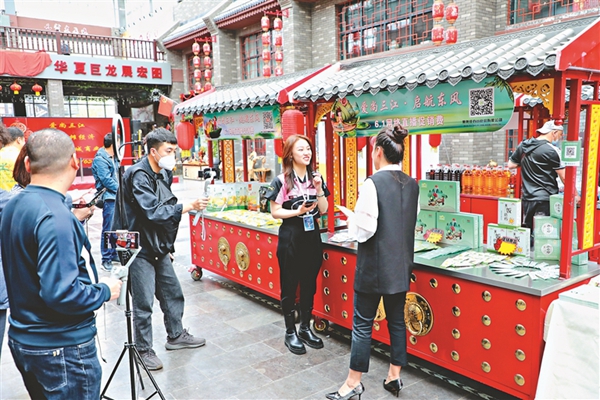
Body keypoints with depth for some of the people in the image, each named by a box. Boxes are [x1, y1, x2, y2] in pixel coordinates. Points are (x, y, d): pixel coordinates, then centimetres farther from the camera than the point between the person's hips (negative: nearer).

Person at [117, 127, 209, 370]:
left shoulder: (164, 174, 9)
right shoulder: (138, 175, -18)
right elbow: (153, 212, -27)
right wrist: (188, 207, -30)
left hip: (159, 248, 9)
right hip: (141, 250, -8)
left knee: (173, 293, 16)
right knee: (144, 303, 1)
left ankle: (176, 336, 34)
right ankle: (144, 350, 18)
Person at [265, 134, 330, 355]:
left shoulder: (316, 178, 5)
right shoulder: (282, 181, -9)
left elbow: (323, 210, 3)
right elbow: (275, 212, -8)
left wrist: (319, 189, -11)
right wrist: (297, 211, -21)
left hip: (312, 235, 5)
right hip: (291, 237, -5)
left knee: (309, 284, 13)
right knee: (290, 286, 5)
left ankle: (305, 328, 28)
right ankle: (290, 332, 18)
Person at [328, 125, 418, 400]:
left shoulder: (373, 183, -17)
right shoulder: (412, 184, 4)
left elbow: (363, 231, -19)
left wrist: (351, 218, 0)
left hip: (374, 266, -7)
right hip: (401, 264, 7)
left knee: (362, 324, 5)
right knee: (397, 320, 17)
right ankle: (394, 376, 30)